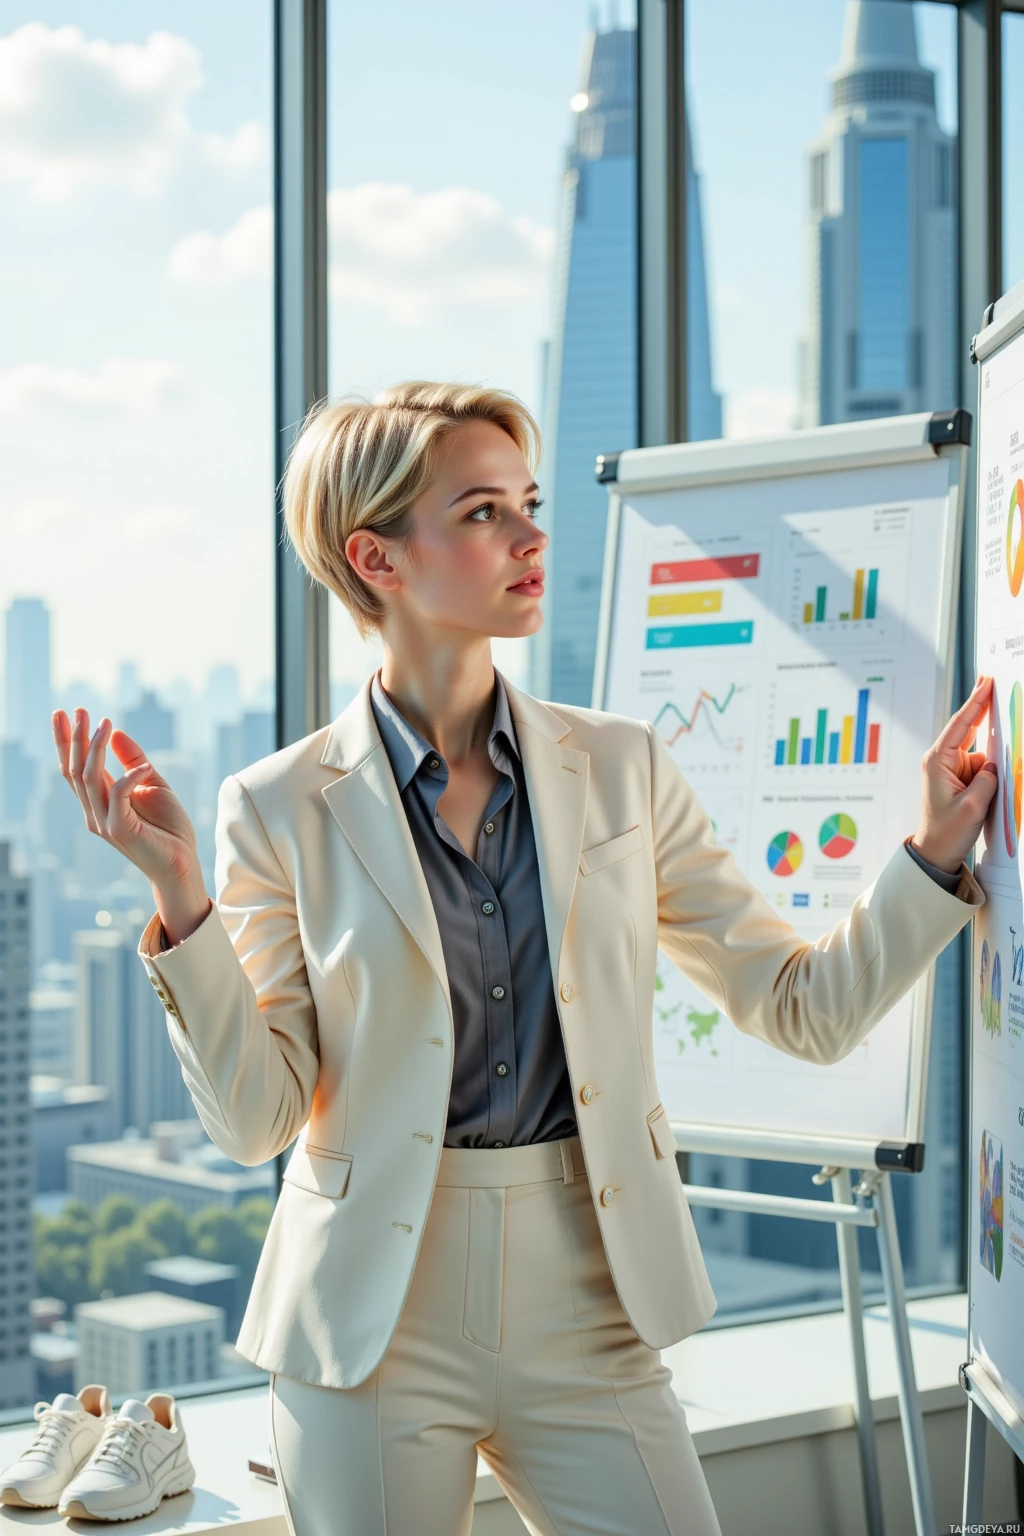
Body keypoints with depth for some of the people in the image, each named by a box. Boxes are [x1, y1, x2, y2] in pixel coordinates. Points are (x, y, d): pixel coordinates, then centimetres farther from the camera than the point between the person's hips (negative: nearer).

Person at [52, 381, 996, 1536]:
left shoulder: (619, 770, 2)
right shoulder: (282, 808, -5)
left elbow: (810, 1010, 2)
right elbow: (255, 1114, -8)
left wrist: (935, 846, -9)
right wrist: (176, 896, -18)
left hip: (587, 1312, 2)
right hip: (376, 1321, -2)